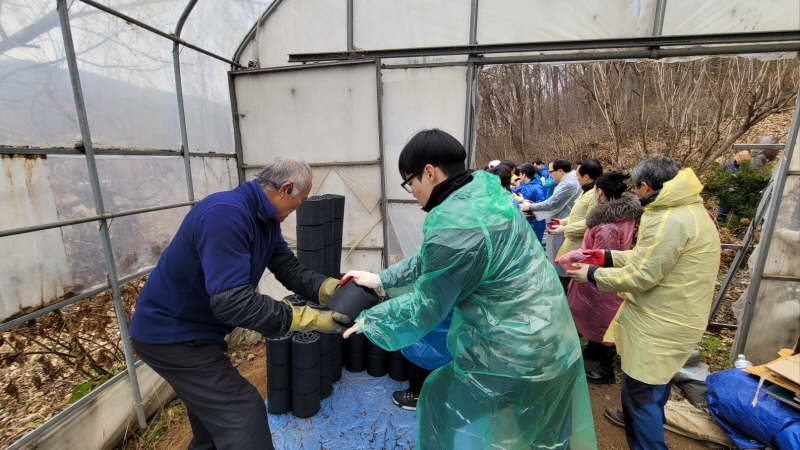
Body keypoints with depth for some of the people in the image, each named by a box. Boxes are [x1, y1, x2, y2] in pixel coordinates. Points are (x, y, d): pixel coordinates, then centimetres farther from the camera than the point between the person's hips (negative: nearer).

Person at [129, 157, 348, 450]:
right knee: (242, 415, -9)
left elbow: (289, 268, -5)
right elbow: (232, 302, -36)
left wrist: (331, 289, -20)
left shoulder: (266, 219, 0)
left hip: (195, 328, 10)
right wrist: (308, 319, -33)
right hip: (172, 333, -10)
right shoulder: (226, 215, -32)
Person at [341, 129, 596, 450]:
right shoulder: (482, 190, 0)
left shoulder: (455, 226, -29)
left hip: (512, 356, -8)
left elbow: (426, 305, -16)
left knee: (445, 409, 16)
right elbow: (433, 260, 8)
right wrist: (381, 279, 10)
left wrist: (367, 320, -2)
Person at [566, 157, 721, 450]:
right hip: (668, 317, 11)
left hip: (661, 324, -10)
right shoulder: (685, 209, 7)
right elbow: (648, 257, 12)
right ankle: (638, 419, 50)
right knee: (652, 380, 29)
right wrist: (609, 257, 10)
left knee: (640, 388, 6)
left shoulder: (670, 221, -27)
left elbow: (640, 276, -24)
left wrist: (593, 274, -13)